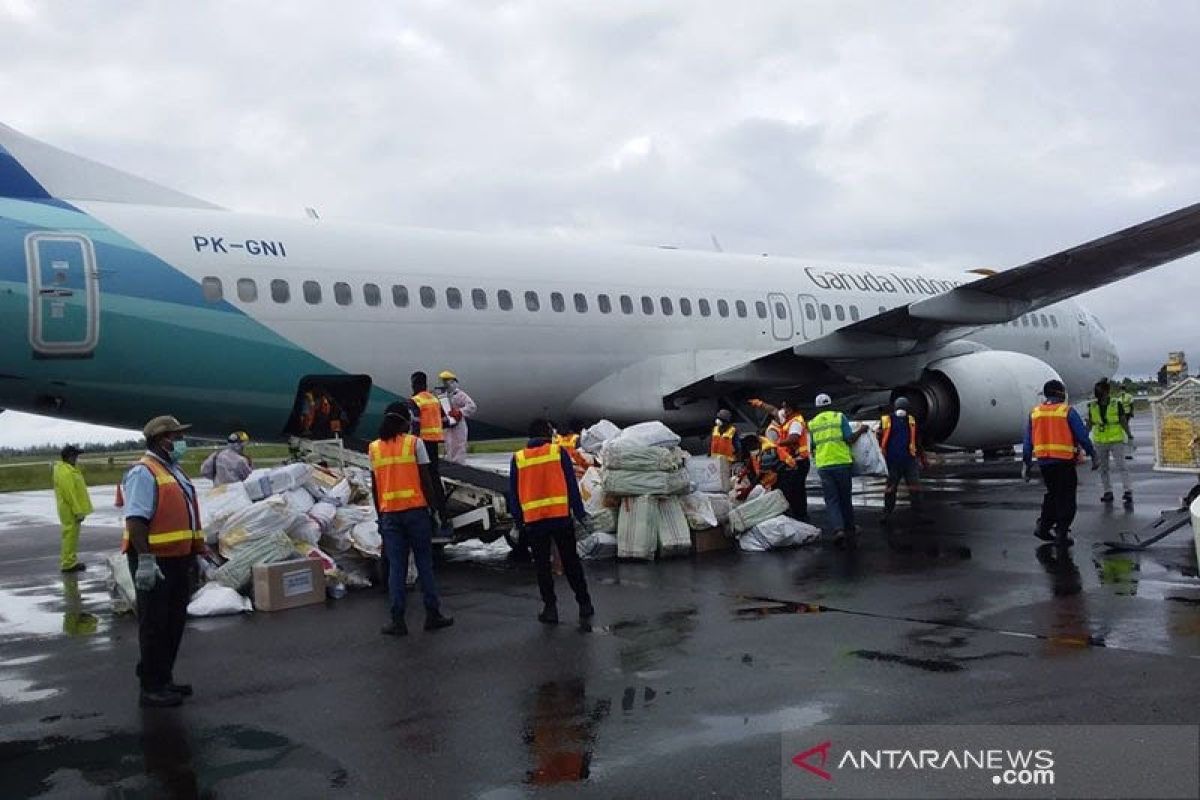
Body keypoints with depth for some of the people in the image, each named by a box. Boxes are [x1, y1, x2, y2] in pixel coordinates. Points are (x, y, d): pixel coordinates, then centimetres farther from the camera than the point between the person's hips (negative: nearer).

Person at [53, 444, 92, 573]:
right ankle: (68, 563, -3)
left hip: (70, 509, 11)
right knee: (70, 534, -6)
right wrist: (78, 511, -22)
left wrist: (80, 510, 20)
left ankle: (70, 560, 24)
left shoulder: (67, 469, 14)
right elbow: (70, 493, -23)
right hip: (71, 509, -11)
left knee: (71, 535, 16)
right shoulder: (66, 472, -19)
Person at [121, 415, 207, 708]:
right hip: (155, 563, -9)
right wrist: (145, 560, -27)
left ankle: (165, 678, 26)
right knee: (154, 625, -1)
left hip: (179, 560, 9)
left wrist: (198, 553, 22)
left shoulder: (174, 472, 17)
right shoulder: (144, 473, -13)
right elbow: (135, 520, -21)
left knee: (174, 622, 15)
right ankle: (152, 688, 7)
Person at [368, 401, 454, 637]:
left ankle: (398, 621, 3)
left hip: (390, 513, 3)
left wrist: (380, 516, 15)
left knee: (396, 567, 5)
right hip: (416, 510, -2)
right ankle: (433, 615, 9)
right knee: (424, 564, 6)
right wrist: (435, 507, 1)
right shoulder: (414, 443, -4)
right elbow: (425, 479, -6)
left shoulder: (374, 447, 6)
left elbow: (374, 486, 8)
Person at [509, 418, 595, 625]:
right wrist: (580, 514, 4)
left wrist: (517, 522, 15)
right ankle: (584, 605, 12)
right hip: (561, 517, -1)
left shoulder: (518, 458, 5)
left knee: (542, 565, 8)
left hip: (533, 521, 1)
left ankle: (550, 608, 7)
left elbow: (513, 493, 8)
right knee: (571, 562, 9)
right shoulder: (559, 452, 0)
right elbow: (572, 486, -1)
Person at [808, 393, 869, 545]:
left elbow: (811, 447, 11)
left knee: (831, 500, 3)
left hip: (823, 465, 1)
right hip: (842, 462, -1)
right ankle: (849, 528, 24)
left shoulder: (812, 423, 7)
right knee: (845, 498, 14)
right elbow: (850, 439, -6)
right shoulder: (839, 417, 1)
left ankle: (838, 529, -16)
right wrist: (861, 431, 10)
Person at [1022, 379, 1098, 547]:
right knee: (1066, 497, 5)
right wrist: (1093, 456, 5)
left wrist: (1026, 464, 14)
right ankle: (1061, 534, 3)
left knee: (1052, 494, 21)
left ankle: (1043, 526, 17)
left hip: (1043, 462, 5)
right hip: (1064, 462, -5)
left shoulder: (1034, 413, 7)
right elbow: (1083, 437, -5)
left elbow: (1028, 442, 9)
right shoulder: (1067, 412, -6)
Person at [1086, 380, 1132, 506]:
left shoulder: (1117, 404, -7)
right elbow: (1090, 423, 10)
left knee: (1122, 466, -8)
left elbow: (1123, 421, -3)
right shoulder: (1092, 406, 2)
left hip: (1116, 440, -4)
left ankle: (1128, 492, -7)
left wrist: (1129, 435, -9)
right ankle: (1108, 492, 18)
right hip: (1100, 442, 4)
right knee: (1104, 467, 10)